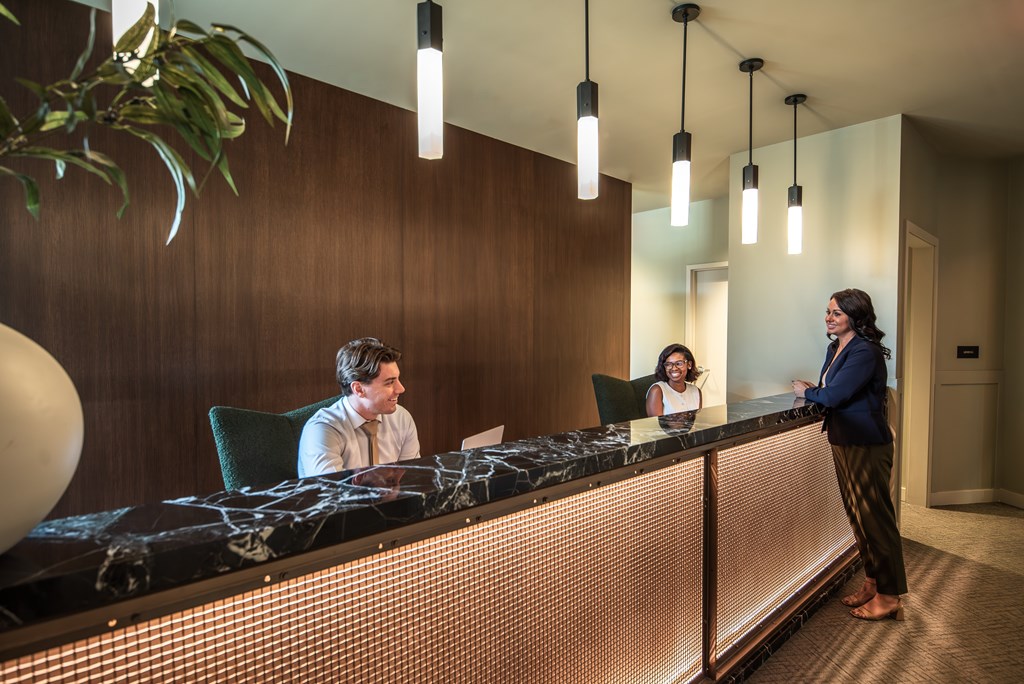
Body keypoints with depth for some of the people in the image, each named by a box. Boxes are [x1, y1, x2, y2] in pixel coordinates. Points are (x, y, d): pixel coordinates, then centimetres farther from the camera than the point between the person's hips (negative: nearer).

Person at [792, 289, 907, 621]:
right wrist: (815, 389, -4)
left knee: (875, 518, 1)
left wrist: (807, 392, -7)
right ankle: (871, 582, 33)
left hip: (866, 446, -9)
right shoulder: (835, 348, 10)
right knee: (857, 515, 18)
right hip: (843, 442, 10)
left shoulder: (864, 352, -19)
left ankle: (889, 596, 15)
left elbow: (835, 395, -24)